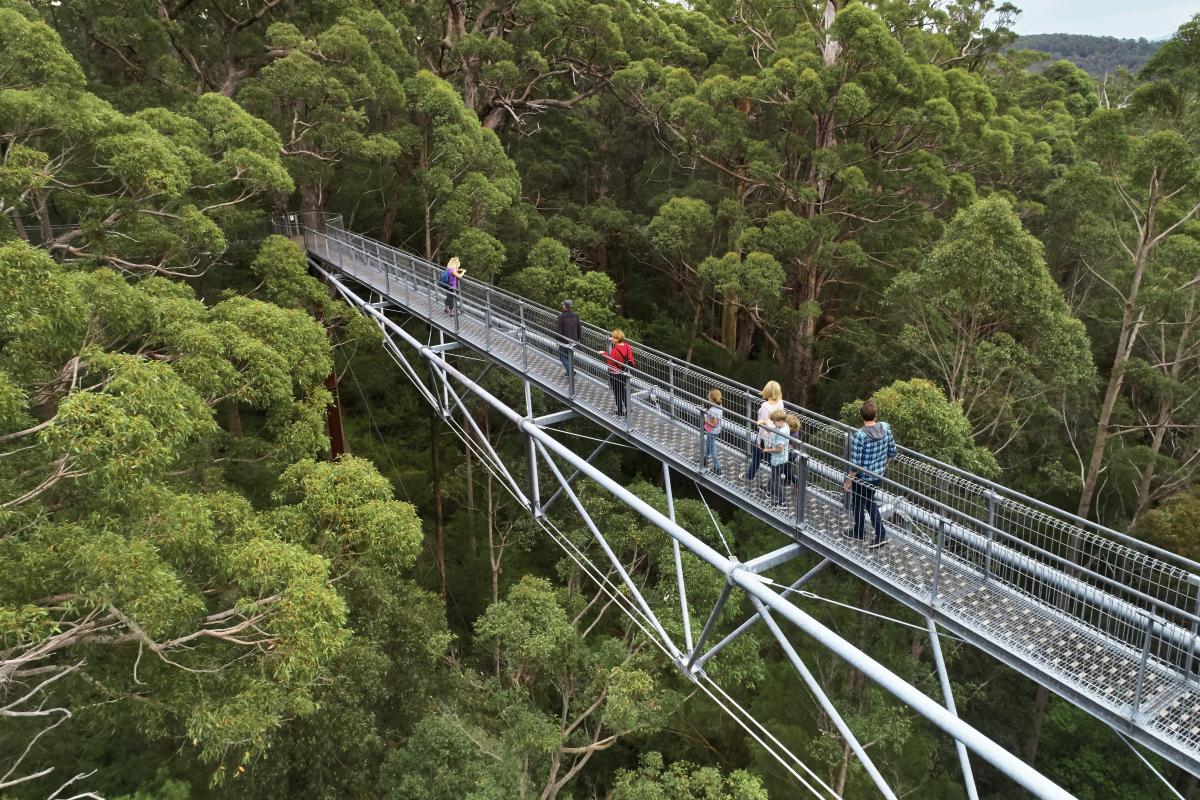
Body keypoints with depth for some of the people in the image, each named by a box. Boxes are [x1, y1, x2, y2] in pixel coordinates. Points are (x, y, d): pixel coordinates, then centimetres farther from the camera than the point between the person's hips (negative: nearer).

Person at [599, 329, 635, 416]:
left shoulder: (614, 350, -27)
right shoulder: (627, 347, -8)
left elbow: (610, 362, -20)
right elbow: (631, 359, -1)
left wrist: (604, 353, -14)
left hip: (615, 374, -6)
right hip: (624, 373, 6)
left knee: (617, 392, 10)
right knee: (624, 390, 23)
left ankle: (620, 411, 21)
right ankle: (627, 408, 32)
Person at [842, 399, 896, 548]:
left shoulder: (860, 435, -27)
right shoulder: (885, 428, -10)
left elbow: (855, 462, -23)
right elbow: (892, 452, 2)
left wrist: (849, 480, -9)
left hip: (863, 477, -6)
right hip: (878, 475, 6)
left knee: (858, 504, 18)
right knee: (870, 502, 25)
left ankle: (859, 533, 36)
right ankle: (881, 534, 23)